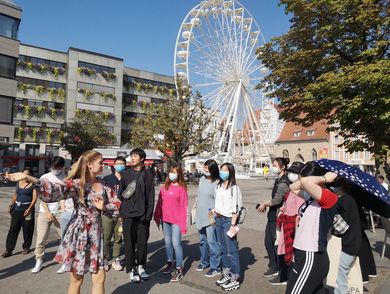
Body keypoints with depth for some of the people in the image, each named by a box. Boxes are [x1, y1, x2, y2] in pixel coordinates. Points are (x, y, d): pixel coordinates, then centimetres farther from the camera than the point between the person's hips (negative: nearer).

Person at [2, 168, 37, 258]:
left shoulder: (33, 185, -6)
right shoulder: (18, 183, 10)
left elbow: (34, 198, -12)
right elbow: (15, 195, 18)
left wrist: (29, 209, -21)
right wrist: (11, 204, 7)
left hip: (27, 208, -4)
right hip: (17, 208, 4)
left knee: (27, 229, 5)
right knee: (13, 229, 2)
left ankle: (26, 247, 21)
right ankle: (8, 250, 6)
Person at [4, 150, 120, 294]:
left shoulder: (103, 186, 4)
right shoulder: (76, 184, -11)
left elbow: (116, 205, 8)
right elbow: (55, 189, -29)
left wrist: (103, 207, -12)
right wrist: (28, 178, -43)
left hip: (96, 234, 4)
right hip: (79, 233, -4)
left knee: (99, 278, 6)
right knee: (77, 278, 8)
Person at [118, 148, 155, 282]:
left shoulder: (148, 173, 3)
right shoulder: (126, 174, 6)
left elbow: (151, 194, 0)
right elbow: (120, 193, 12)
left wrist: (149, 213, -6)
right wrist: (124, 195, -11)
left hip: (143, 214, 0)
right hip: (128, 213, 0)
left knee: (142, 241, 7)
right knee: (129, 242, 4)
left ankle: (140, 266, 26)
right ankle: (131, 269, 18)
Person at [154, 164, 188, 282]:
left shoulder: (181, 188, -8)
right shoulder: (164, 187, 6)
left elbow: (184, 207, -9)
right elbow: (159, 203, 9)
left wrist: (183, 223, -11)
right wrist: (157, 216, 8)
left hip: (176, 220, -5)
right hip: (165, 219, 5)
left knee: (176, 243, -5)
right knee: (167, 242, 15)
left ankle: (179, 269, 6)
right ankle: (170, 262, 34)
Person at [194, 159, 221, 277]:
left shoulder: (217, 183, -14)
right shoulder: (202, 179, 7)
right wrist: (195, 206, 17)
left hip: (210, 216, -7)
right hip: (200, 215, 7)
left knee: (212, 242, -2)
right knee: (202, 241, 20)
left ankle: (215, 267, 13)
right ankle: (204, 262, 39)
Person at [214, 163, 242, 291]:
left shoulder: (234, 188, -11)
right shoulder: (219, 186, 9)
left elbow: (235, 208, -13)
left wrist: (233, 225, -16)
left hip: (228, 220, -7)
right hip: (218, 219, 7)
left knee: (231, 250, -1)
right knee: (222, 248, 16)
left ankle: (235, 279, 11)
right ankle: (226, 274, 31)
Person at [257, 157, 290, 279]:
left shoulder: (283, 182, -18)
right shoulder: (278, 180, 11)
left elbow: (276, 200, -23)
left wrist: (264, 204, -9)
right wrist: (265, 203, 1)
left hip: (278, 217, -9)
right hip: (272, 216, 9)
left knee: (276, 243, 2)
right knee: (268, 242, 16)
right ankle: (273, 267, 30)